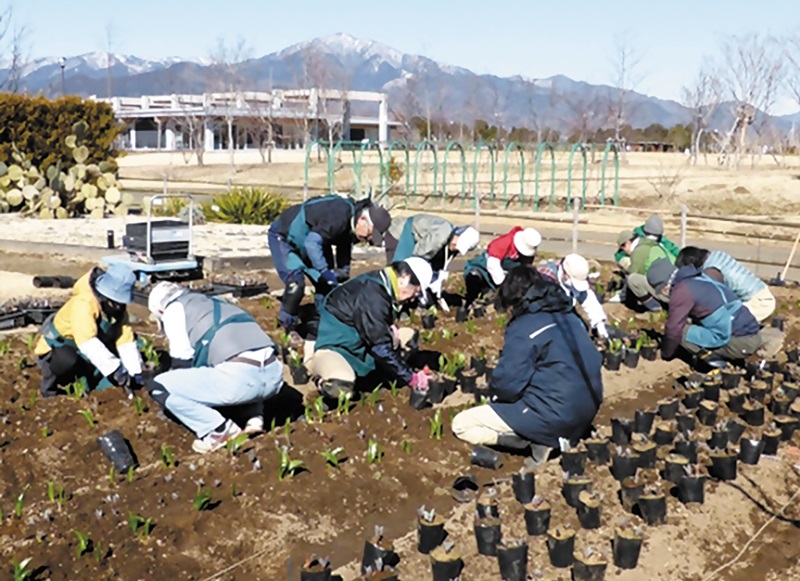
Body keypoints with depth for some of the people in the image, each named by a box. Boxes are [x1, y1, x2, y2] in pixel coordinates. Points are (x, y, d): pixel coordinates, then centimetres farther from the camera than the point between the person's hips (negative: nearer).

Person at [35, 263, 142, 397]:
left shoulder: (118, 309, -10)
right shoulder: (83, 303, -34)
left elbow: (127, 342, -14)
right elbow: (89, 343, -46)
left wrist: (136, 374, -23)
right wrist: (115, 370, -50)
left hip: (83, 355, 7)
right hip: (54, 350, -7)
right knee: (69, 361, -39)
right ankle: (49, 389, -11)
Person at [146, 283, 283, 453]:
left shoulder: (173, 309, 15)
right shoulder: (215, 304, 36)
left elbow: (182, 361, 10)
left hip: (239, 378, -7)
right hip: (274, 374, 7)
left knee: (159, 387, 8)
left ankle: (219, 430, 2)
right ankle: (254, 417, 16)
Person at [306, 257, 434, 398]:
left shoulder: (382, 285, -1)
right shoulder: (372, 295, -30)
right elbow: (381, 346, -28)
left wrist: (390, 329, -6)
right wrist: (411, 378, -22)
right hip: (333, 345, -10)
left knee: (408, 335, 6)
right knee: (339, 388, -37)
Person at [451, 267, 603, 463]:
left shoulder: (524, 328, -15)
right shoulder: (570, 316, 9)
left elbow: (507, 384, -17)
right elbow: (593, 361, 20)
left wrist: (494, 389, 8)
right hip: (586, 412, 8)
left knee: (460, 424, 3)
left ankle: (538, 440, -4)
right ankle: (547, 437, 8)